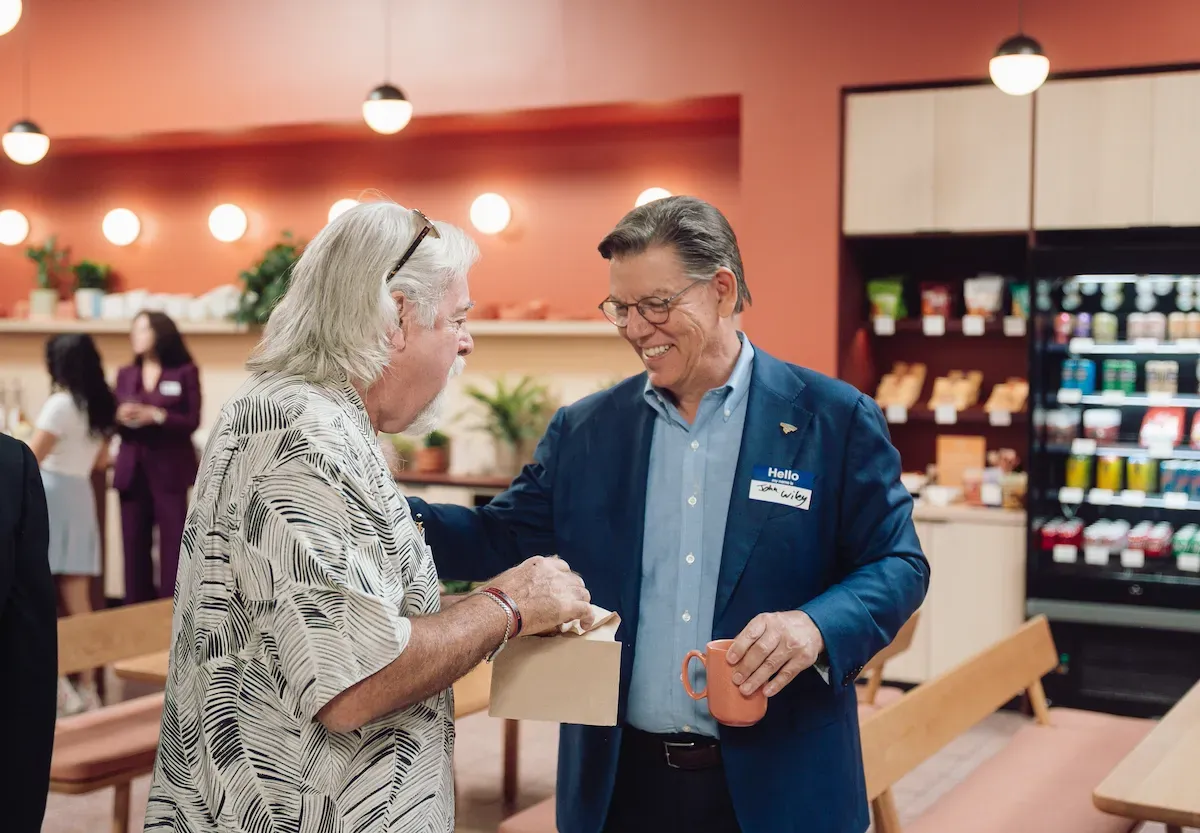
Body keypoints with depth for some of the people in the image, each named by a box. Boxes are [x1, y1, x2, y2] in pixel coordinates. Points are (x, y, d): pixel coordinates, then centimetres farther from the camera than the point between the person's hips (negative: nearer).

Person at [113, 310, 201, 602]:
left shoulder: (185, 372, 1)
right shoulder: (125, 374, 14)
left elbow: (192, 422, -6)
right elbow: (113, 422, 13)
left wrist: (155, 415, -18)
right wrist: (120, 417, -10)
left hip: (169, 470, -4)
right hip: (132, 471, 4)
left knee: (173, 543, -6)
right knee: (134, 544, 4)